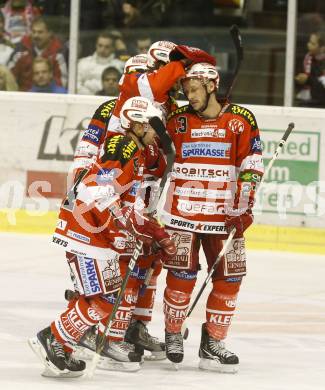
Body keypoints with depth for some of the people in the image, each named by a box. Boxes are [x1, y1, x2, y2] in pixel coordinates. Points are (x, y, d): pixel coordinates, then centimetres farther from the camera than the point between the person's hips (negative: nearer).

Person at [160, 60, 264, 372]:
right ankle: (173, 335, 14)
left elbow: (251, 167, -3)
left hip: (224, 215, 0)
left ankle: (212, 343, 9)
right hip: (182, 212, 0)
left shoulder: (241, 120, -3)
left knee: (229, 279, 0)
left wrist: (243, 209, -9)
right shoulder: (178, 121, 3)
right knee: (181, 275, -3)